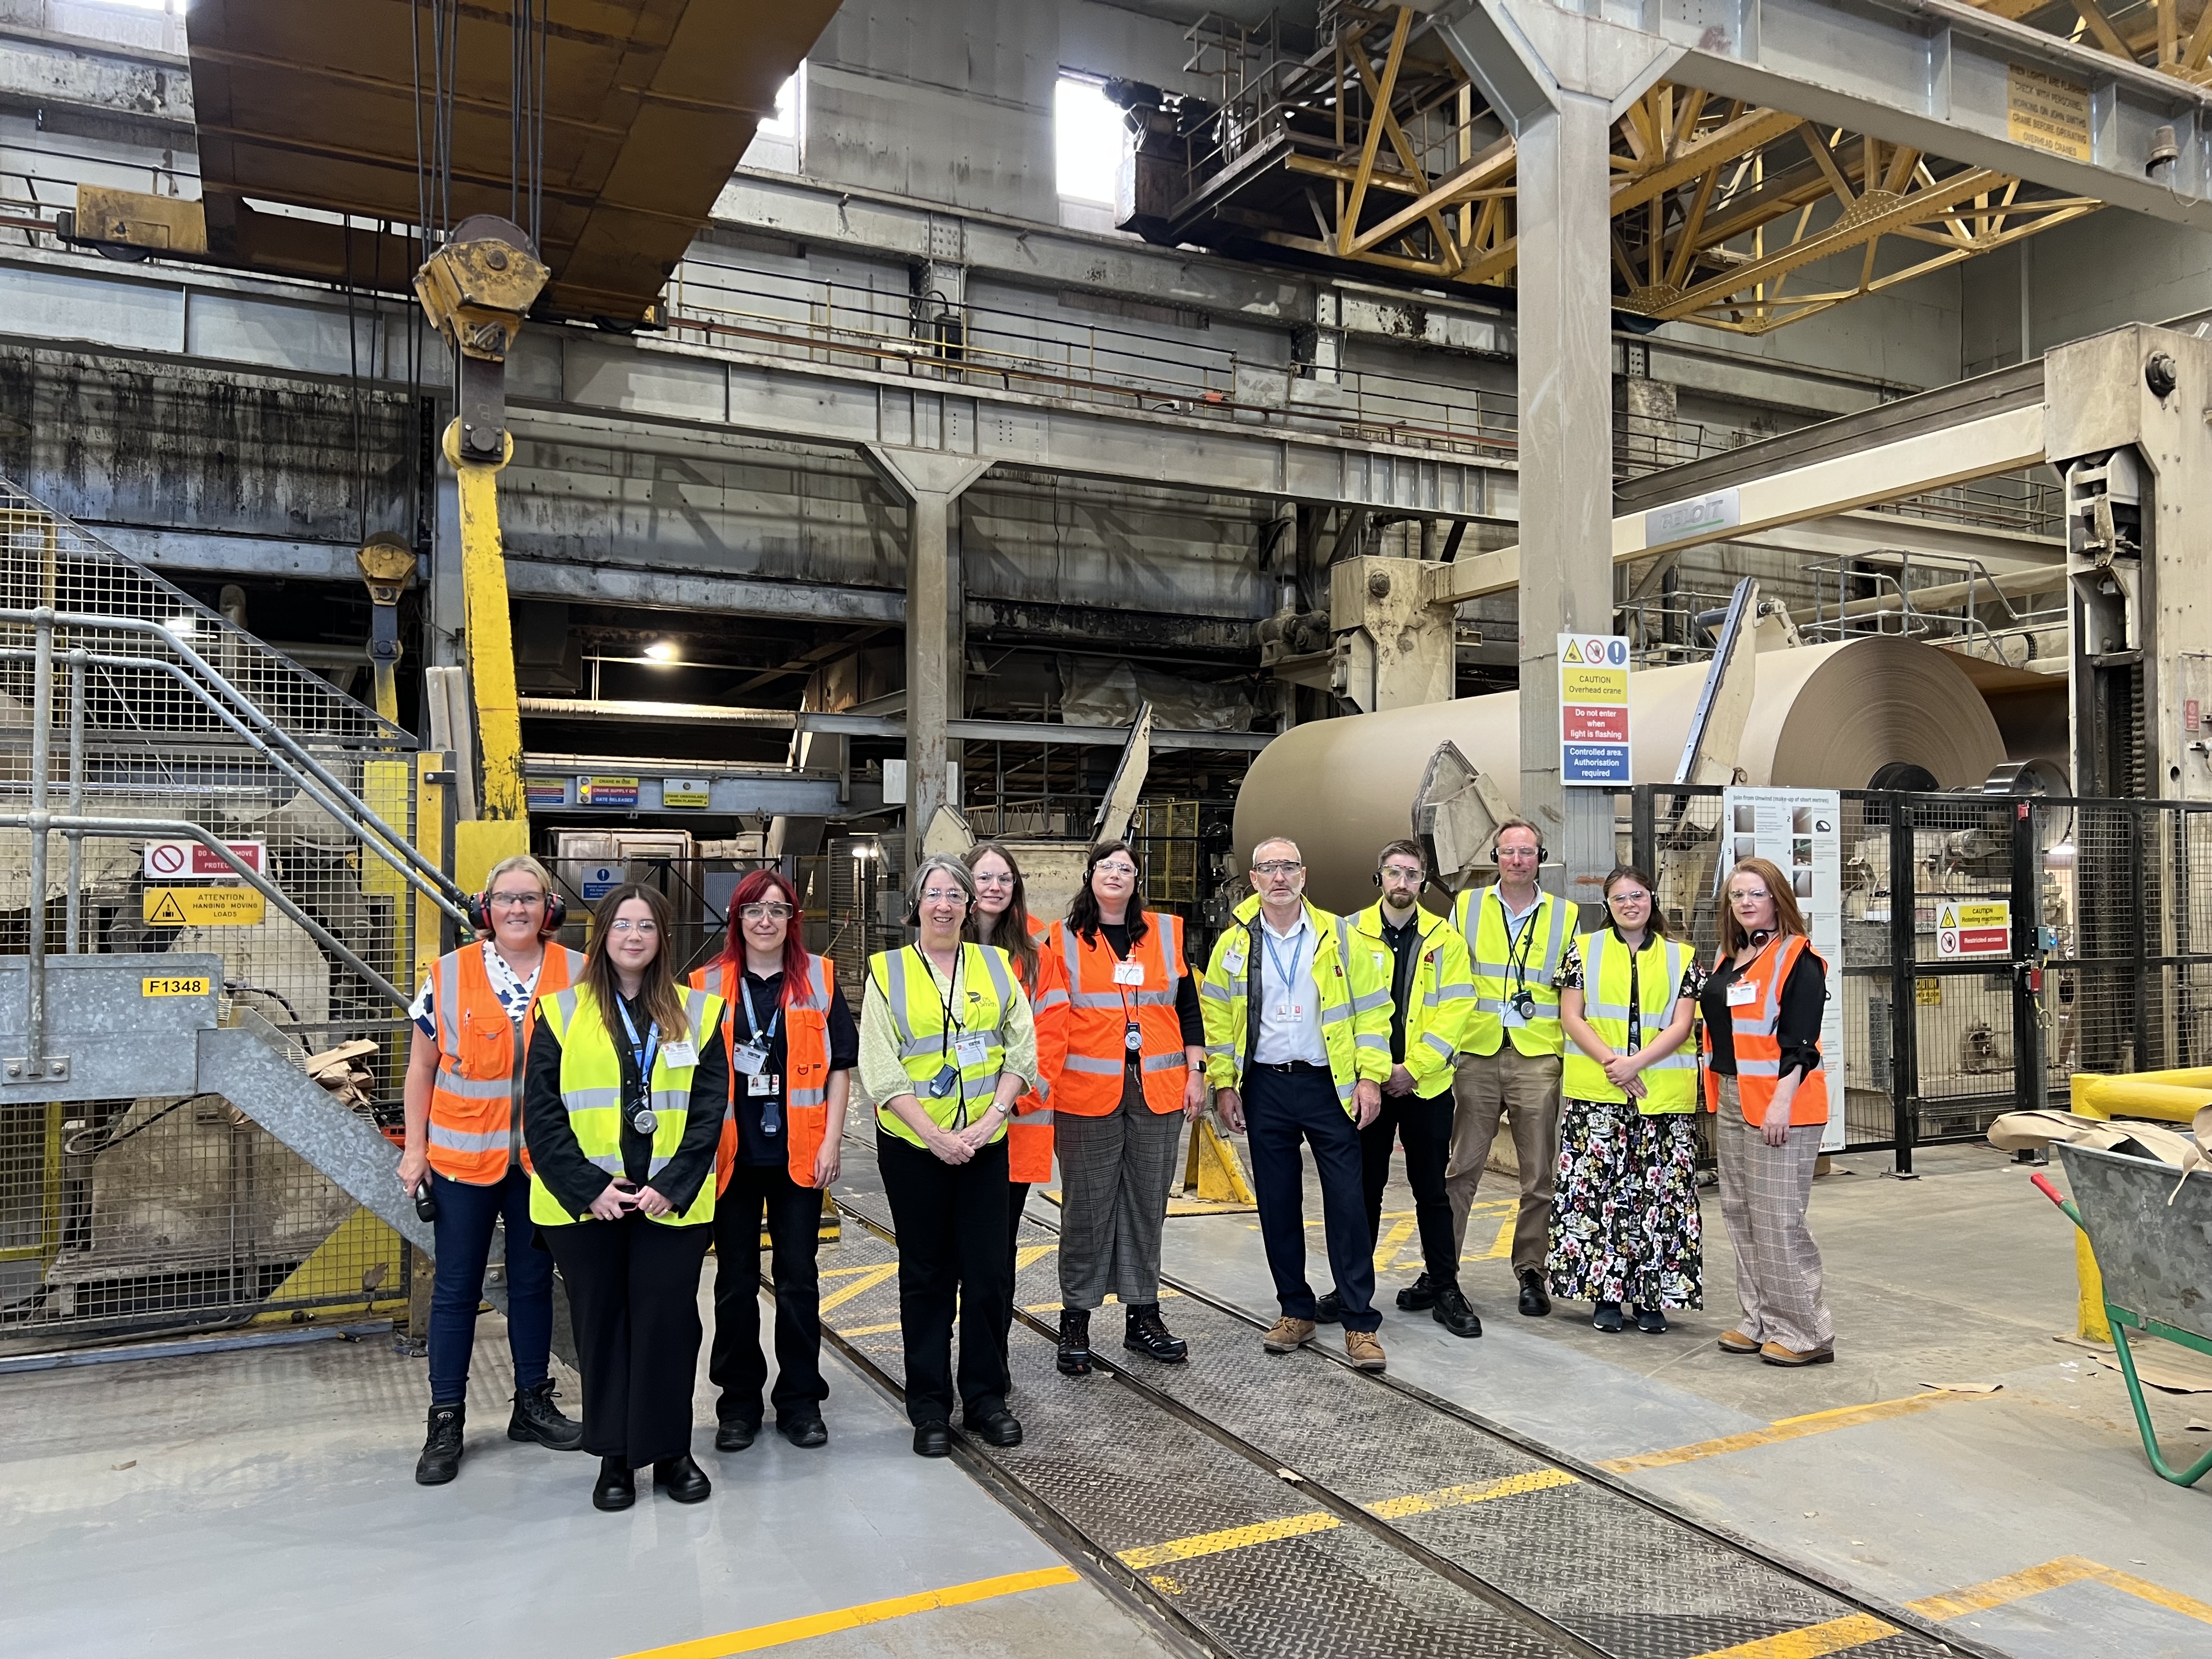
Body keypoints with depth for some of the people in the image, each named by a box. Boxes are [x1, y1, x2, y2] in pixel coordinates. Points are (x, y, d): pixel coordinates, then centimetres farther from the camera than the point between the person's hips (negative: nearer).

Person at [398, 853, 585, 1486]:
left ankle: (533, 1404, 28)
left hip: (544, 1159, 1)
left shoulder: (577, 975, -2)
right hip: (463, 1158, -1)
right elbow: (422, 1066, 3)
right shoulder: (450, 974, -3)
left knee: (533, 1283, 14)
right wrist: (415, 1147, 0)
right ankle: (445, 1422, 19)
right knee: (456, 1289, 7)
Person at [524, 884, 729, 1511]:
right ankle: (614, 1458, 22)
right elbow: (542, 1113, -2)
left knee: (669, 1322, 3)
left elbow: (709, 1111, 1)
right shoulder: (561, 1012, 3)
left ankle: (671, 1452, 20)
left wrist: (672, 1186, -10)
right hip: (583, 1203, 0)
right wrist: (589, 1187, -12)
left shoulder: (697, 1012, 5)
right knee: (601, 1325, 8)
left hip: (671, 1202, 0)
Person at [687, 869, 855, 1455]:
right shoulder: (708, 984, 3)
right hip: (732, 1155, 1)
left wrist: (831, 1141, -4)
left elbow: (840, 1063, 3)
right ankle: (738, 1403, 22)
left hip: (798, 1154, 0)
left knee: (798, 1279, 5)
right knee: (735, 1282, 9)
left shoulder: (818, 978, 2)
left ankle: (800, 1401, 18)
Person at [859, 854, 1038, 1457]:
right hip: (913, 1146, -2)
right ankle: (929, 1406, 19)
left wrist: (992, 1117, -10)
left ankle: (986, 1396, 21)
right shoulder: (887, 972, -2)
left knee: (989, 1271, 5)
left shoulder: (996, 965, 5)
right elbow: (880, 1071, -6)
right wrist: (935, 1135, -14)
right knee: (926, 1276, 8)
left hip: (986, 1143, 2)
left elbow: (1023, 1050, 3)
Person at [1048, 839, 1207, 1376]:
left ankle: (1142, 1316, 20)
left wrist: (1195, 1073, 7)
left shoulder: (1167, 933, 11)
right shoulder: (1063, 940, 4)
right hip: (1087, 1093, -2)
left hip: (1158, 1091, 3)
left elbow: (1188, 1009, 12)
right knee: (1086, 1207, 2)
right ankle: (1075, 1321, 13)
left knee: (1148, 1204, 9)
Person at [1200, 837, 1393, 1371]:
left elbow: (1371, 1007, 0)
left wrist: (1370, 1076, -7)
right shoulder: (1234, 944, 3)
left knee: (1347, 1202, -3)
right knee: (1277, 1203, 9)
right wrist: (1223, 1084, 2)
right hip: (1265, 1089, 2)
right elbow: (1217, 1018, 7)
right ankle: (1296, 1311, 23)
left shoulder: (1337, 935, -1)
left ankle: (1360, 1322, 6)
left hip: (1329, 1085, -2)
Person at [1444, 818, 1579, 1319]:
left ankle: (1530, 1271, 19)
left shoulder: (1565, 915, 9)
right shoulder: (1466, 906, 8)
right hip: (1476, 1056, 0)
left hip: (1538, 1058, 0)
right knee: (1460, 1169, 3)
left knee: (1540, 1175, 5)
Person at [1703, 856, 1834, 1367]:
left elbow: (1800, 1041, -15)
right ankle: (1761, 1321, 21)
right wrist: (1716, 1098, 18)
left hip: (1779, 1102, -9)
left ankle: (1806, 1332, 4)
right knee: (1740, 1213, 12)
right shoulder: (1728, 958, 16)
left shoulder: (1798, 959, -8)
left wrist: (1783, 1101, -23)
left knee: (1777, 1219, -7)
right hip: (1731, 1099, 9)